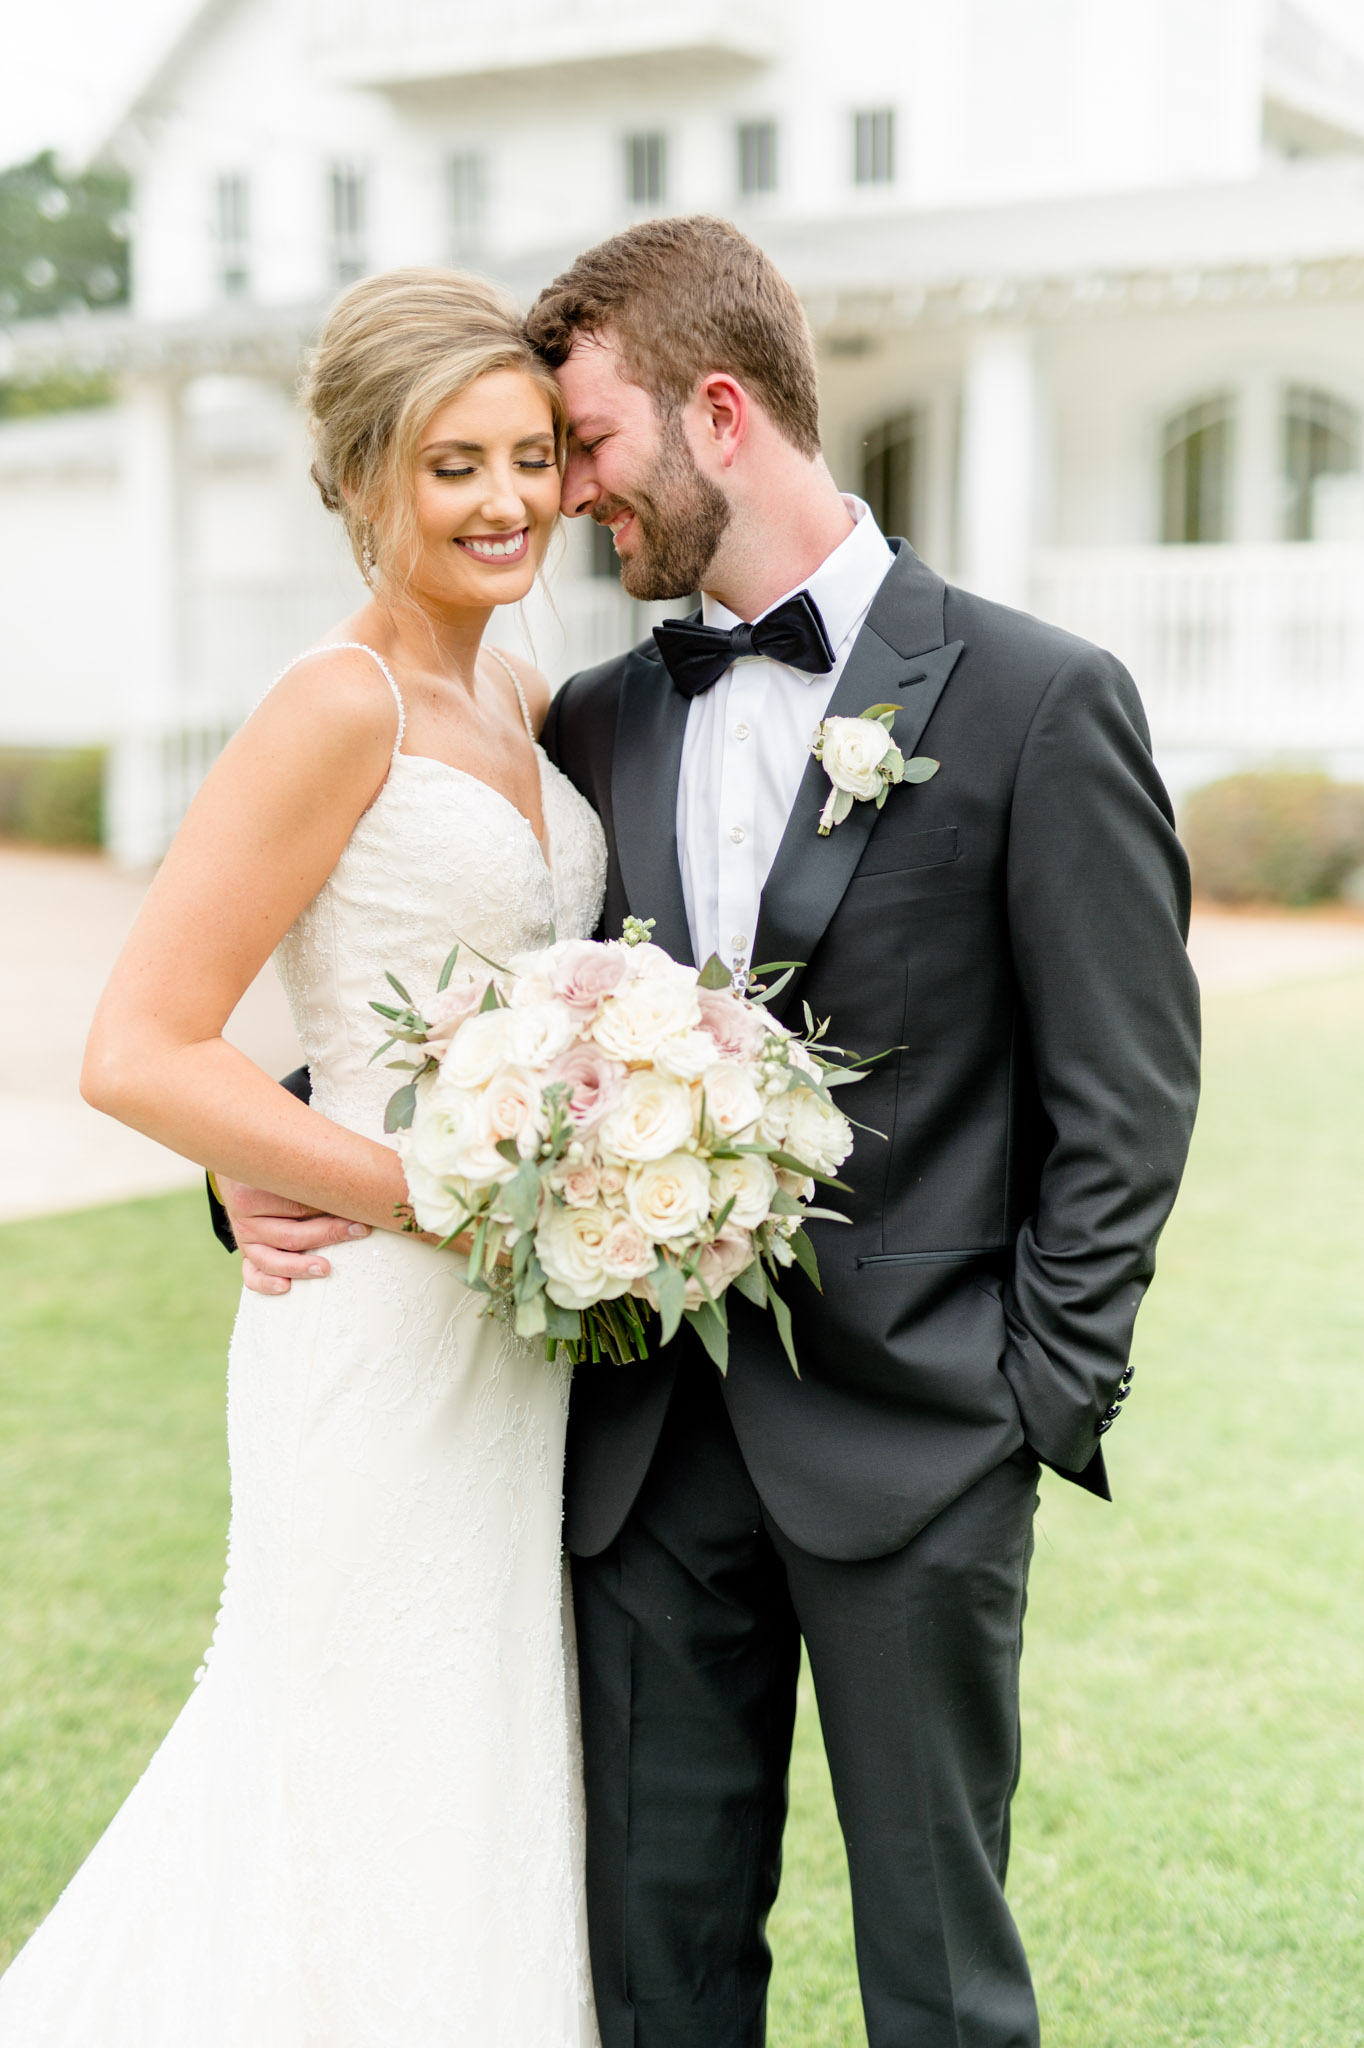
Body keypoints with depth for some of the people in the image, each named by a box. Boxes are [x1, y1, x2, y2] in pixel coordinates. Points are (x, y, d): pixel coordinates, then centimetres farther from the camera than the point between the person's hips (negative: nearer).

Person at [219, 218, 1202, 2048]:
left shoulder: (1037, 701, -6)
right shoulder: (597, 725, 9)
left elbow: (1126, 1095, -5)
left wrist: (1045, 1399, -9)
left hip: (912, 1436, -4)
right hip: (651, 1437, 5)